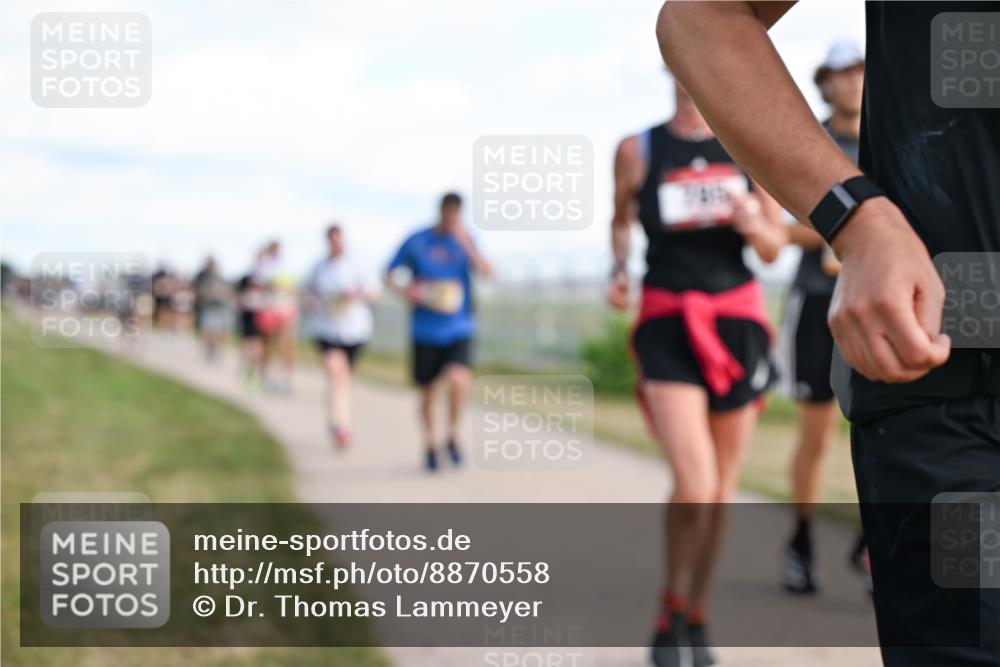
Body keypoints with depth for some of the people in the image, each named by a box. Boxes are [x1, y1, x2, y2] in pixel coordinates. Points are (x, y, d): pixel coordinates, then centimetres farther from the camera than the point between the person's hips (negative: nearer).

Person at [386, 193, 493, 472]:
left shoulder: (466, 240, 2)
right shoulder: (417, 241, -2)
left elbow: (487, 272, -12)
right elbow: (390, 274, 7)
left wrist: (466, 244, -23)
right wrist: (405, 289, -13)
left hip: (459, 329, 0)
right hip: (425, 331, 0)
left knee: (458, 380, -22)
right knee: (426, 390, 8)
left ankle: (452, 436, 1)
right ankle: (429, 444, 31)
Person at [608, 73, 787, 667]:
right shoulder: (638, 150, 2)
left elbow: (775, 249, 8)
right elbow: (622, 220, 19)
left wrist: (753, 224, -14)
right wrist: (619, 272, 0)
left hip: (739, 323, 3)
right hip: (668, 325, -2)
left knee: (722, 488, 8)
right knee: (694, 484, -16)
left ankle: (697, 617, 27)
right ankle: (671, 612, 9)